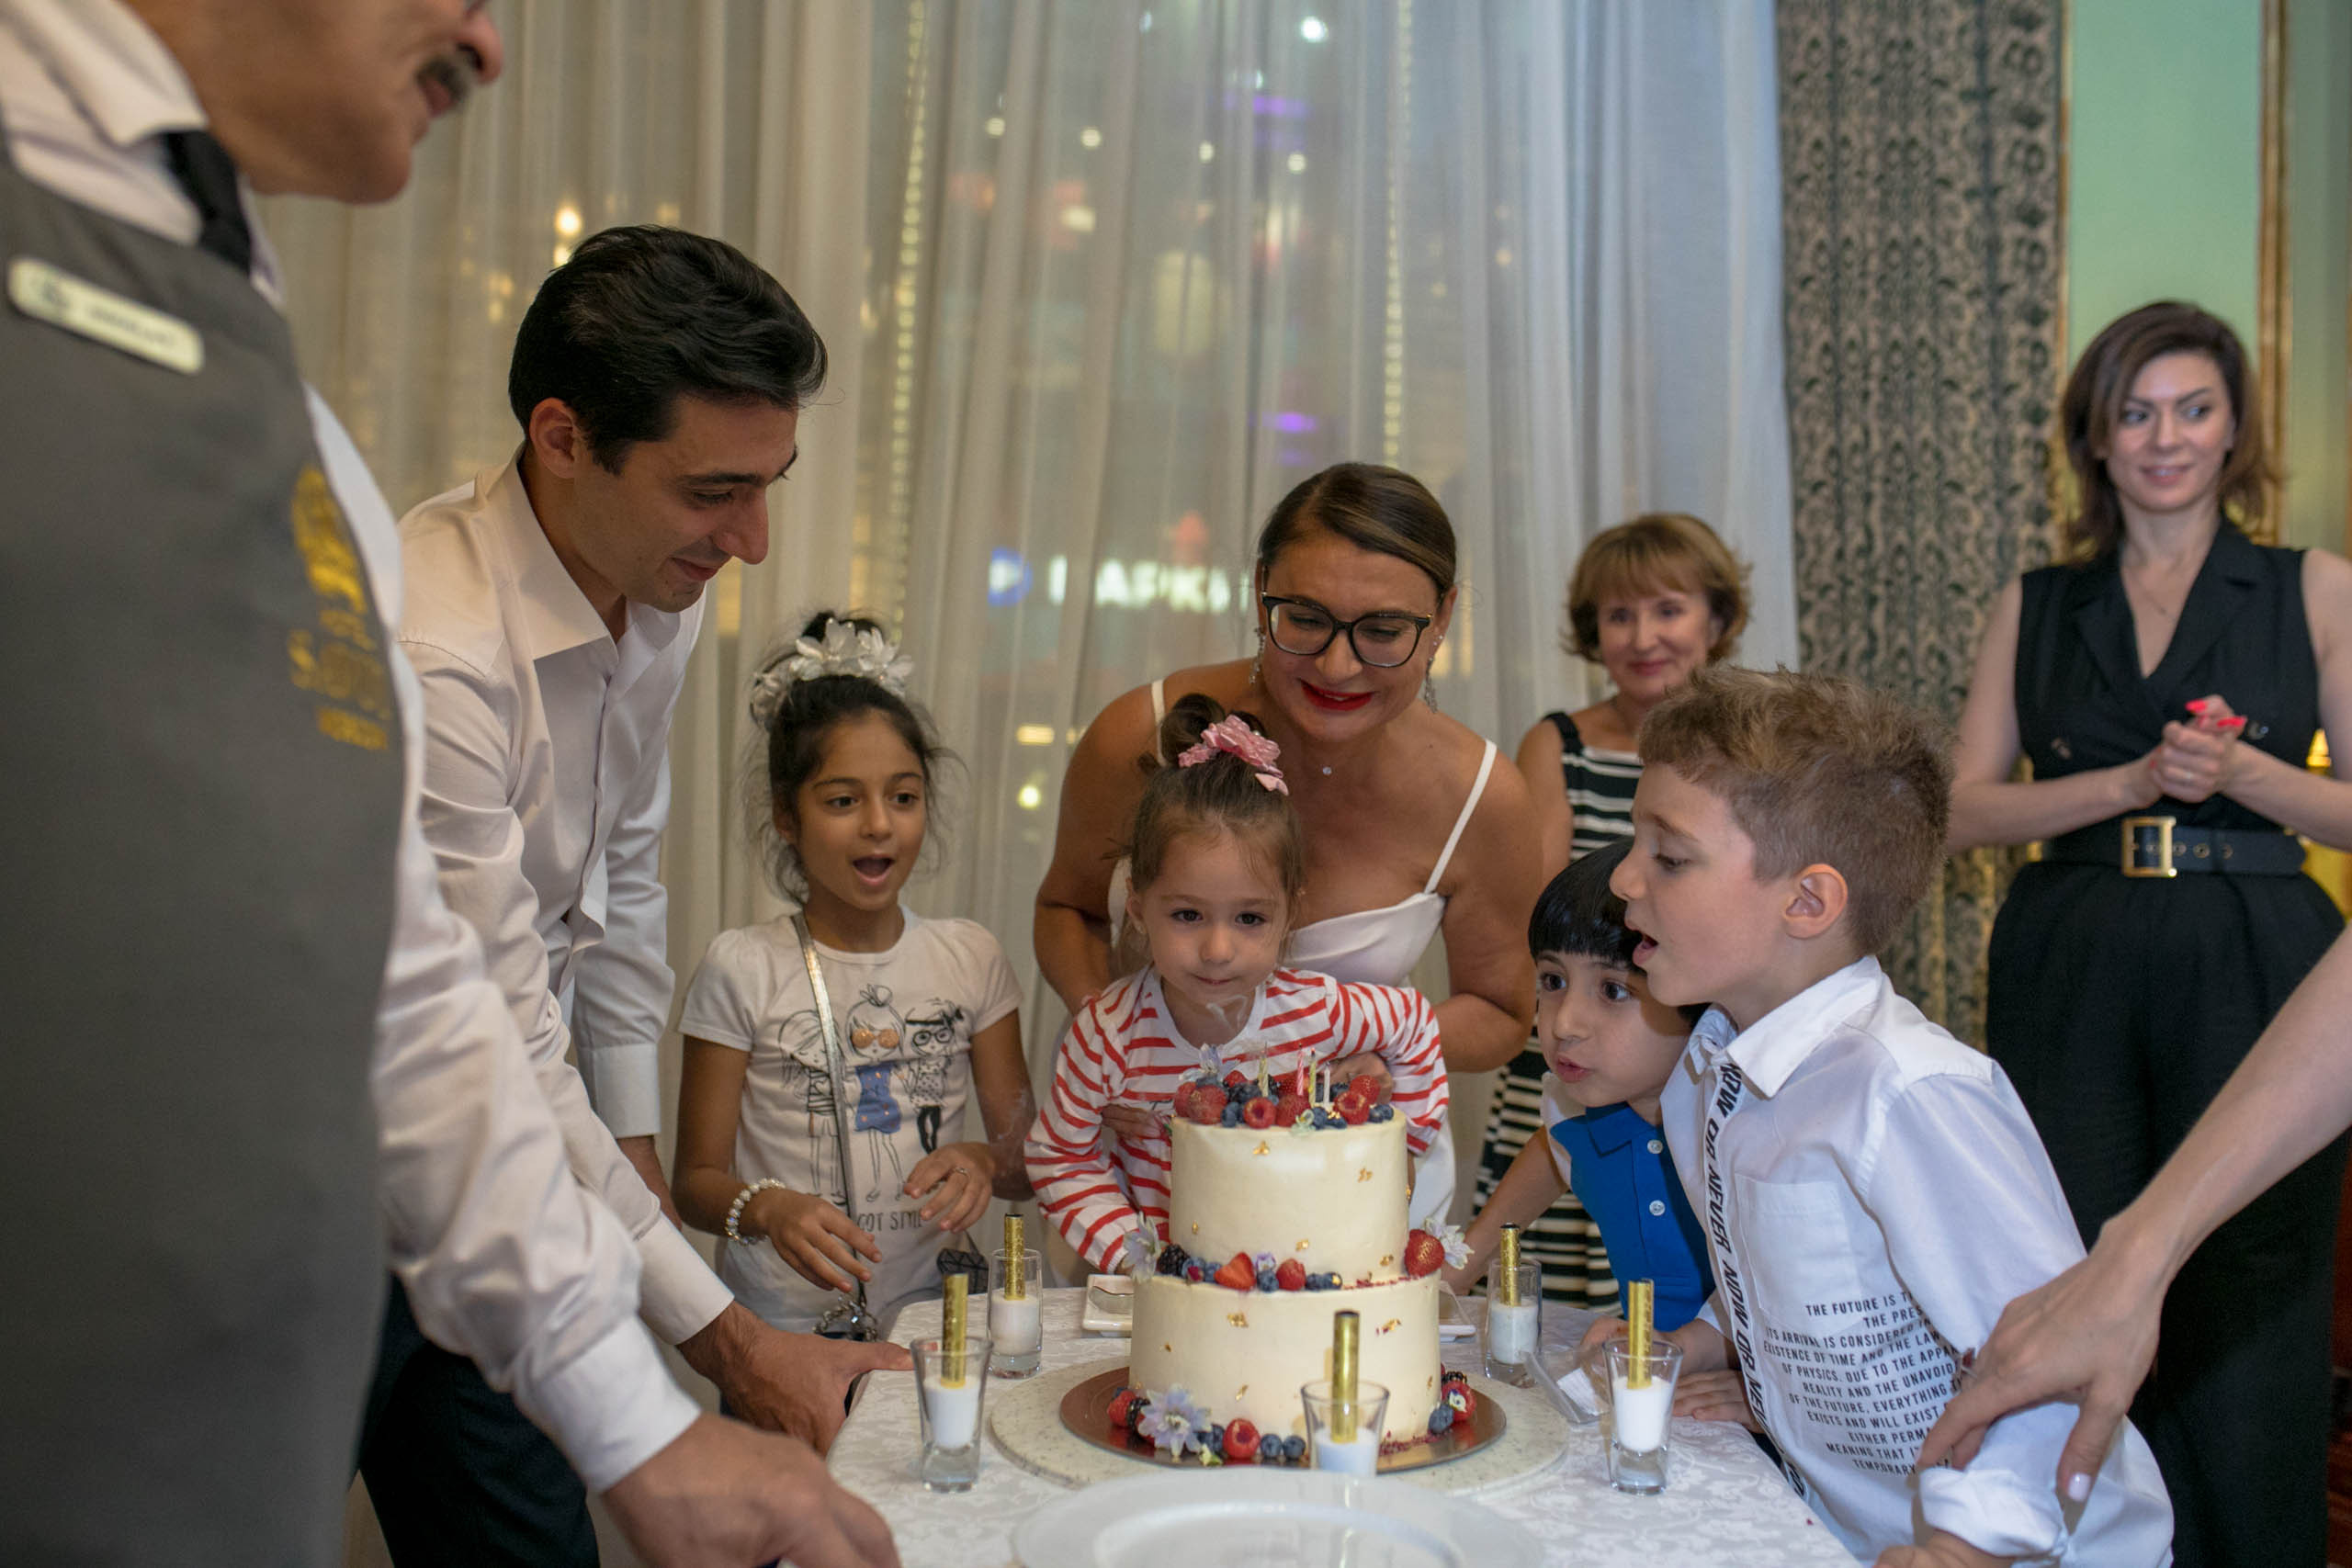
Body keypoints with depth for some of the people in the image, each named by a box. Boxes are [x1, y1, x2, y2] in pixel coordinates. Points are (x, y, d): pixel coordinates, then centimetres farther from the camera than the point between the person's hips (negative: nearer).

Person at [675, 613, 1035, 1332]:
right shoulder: (742, 969, 0)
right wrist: (767, 1208, -19)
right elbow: (697, 1179, 2)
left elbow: (1029, 1157, 11)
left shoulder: (971, 958, 8)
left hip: (927, 1309, 2)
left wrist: (985, 1161, -11)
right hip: (784, 1323, -2)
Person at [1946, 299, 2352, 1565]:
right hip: (2070, 982, 2)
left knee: (2246, 1310, 3)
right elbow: (1966, 807, 2)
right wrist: (2134, 779, -11)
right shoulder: (2035, 608, 10)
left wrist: (2242, 773, -15)